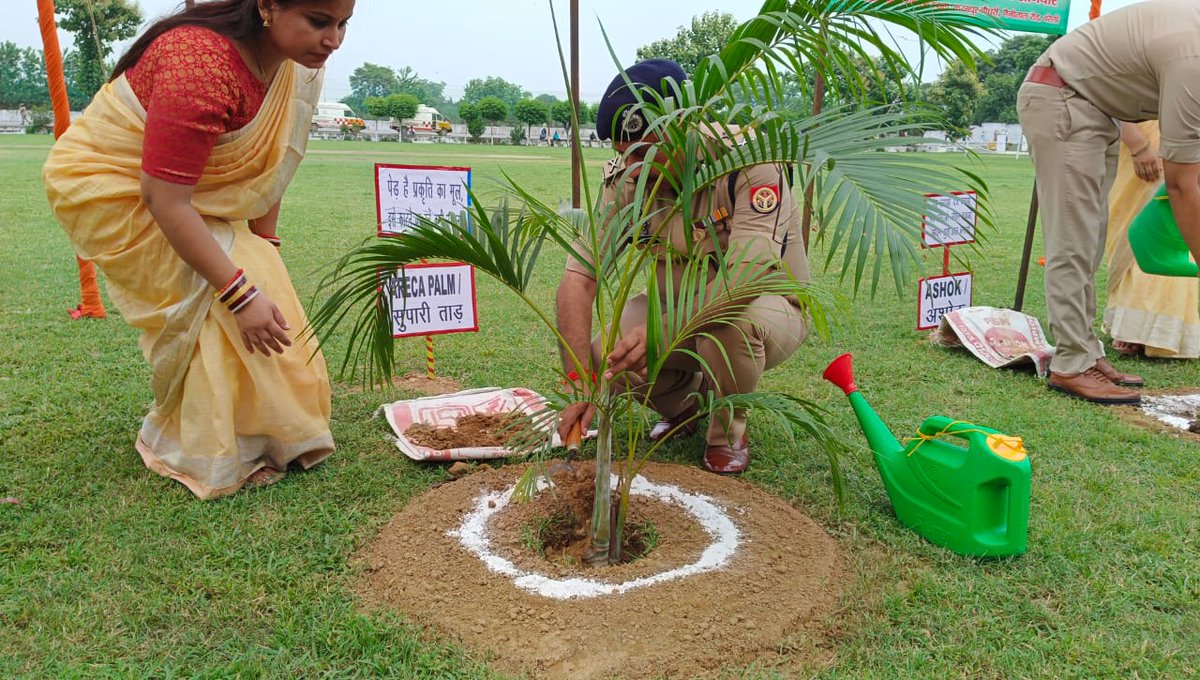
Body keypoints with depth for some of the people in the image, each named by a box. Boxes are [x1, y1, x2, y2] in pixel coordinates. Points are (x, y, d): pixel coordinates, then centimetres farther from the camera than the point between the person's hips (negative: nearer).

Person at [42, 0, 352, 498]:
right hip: (104, 184, -8)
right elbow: (166, 201, -35)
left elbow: (268, 160, -1)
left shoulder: (296, 57, -11)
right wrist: (242, 292, -34)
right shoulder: (203, 65, -36)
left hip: (190, 186, 8)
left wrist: (265, 246, -2)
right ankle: (216, 458, -3)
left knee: (256, 290, -1)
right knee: (215, 299, -18)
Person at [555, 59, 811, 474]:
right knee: (604, 357, -21)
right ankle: (688, 402, 13)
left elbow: (749, 276, -39)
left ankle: (728, 431, -5)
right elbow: (579, 278, -21)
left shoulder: (751, 159, -27)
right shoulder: (626, 178, -16)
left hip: (767, 306, -4)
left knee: (733, 321, -38)